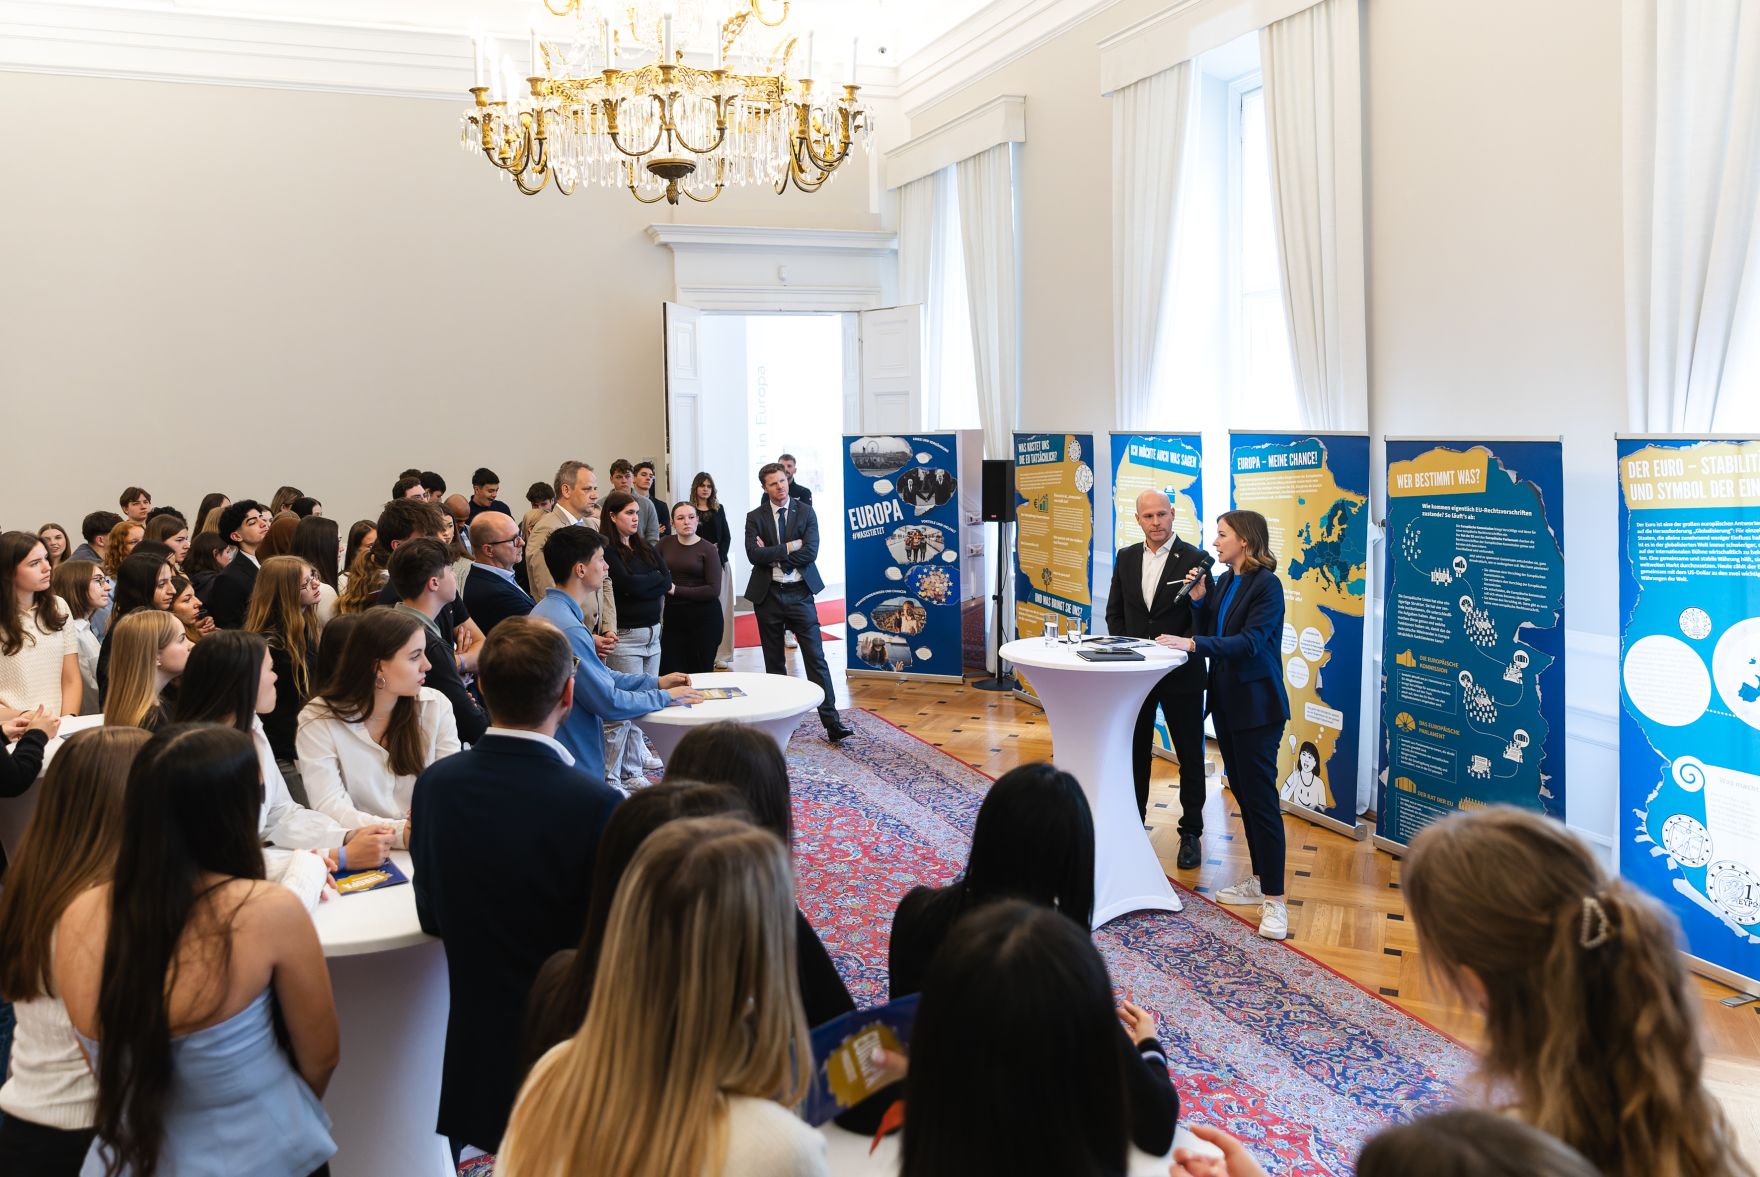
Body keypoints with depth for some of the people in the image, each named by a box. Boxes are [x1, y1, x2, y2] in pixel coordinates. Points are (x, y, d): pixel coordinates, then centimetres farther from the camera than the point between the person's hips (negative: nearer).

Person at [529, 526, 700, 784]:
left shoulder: (548, 609, 8)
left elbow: (600, 676, 14)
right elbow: (608, 701, -22)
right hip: (575, 765, -10)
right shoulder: (567, 628, -25)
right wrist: (664, 697, -8)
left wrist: (656, 682, 9)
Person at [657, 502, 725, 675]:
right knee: (669, 675, -2)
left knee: (701, 674, 2)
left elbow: (714, 590, -11)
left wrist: (677, 590, -12)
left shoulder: (707, 549, -5)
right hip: (673, 616, 3)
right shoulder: (665, 544, 7)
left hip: (704, 617, -3)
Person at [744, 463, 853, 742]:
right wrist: (789, 547, -14)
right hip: (768, 594, 1)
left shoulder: (805, 512, 1)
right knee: (774, 663, 10)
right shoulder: (755, 518, 3)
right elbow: (754, 554, -13)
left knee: (816, 659, -5)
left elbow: (810, 552, -11)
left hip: (800, 593, -1)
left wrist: (773, 555, -10)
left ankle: (832, 723, -6)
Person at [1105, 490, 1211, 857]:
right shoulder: (1126, 558, 6)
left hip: (1181, 673, -4)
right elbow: (1114, 613, 11)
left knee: (1190, 755, 7)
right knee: (1135, 751, 13)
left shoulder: (1195, 559, -9)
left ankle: (1191, 833, 19)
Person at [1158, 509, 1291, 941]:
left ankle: (1274, 899, -3)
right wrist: (1198, 599, -2)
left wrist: (1193, 643, -31)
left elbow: (1251, 641, -25)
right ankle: (1259, 880, 26)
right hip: (1226, 701, 9)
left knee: (1260, 796, -7)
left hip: (1256, 704, -9)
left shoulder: (1266, 585, -14)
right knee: (1242, 792, 15)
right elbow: (1210, 634, 11)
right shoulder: (1222, 582, 11)